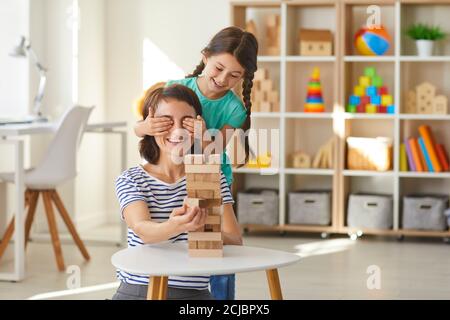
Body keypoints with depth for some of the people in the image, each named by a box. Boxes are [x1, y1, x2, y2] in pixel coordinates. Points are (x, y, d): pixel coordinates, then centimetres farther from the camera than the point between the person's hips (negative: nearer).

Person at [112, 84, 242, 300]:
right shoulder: (130, 180, 4)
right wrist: (174, 227, -38)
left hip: (193, 292, 2)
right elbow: (143, 229, -16)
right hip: (137, 290, -1)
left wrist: (204, 230, -25)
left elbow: (236, 243, -3)